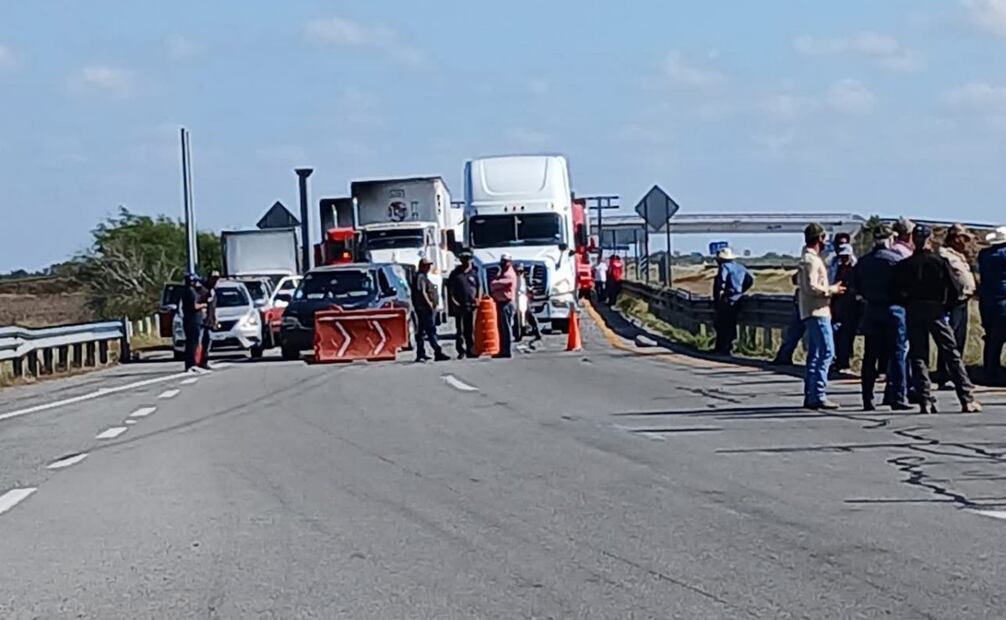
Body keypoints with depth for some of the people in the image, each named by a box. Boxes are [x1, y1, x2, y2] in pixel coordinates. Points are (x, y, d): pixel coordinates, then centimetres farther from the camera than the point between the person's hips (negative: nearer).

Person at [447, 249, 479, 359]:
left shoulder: (474, 273, 11)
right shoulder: (455, 274, 6)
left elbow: (479, 287, 16)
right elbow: (450, 288, 5)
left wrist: (477, 299, 2)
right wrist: (452, 300, -6)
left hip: (471, 305, 2)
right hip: (459, 305, -2)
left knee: (470, 329, 5)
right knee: (460, 330, -3)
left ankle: (470, 350, 10)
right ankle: (461, 351, -1)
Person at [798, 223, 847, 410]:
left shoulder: (808, 258, 19)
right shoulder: (811, 260, -13)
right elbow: (811, 287, -22)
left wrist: (830, 289, 16)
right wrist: (832, 289, -10)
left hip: (813, 312, 11)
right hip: (817, 312, -11)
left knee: (814, 354, 11)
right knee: (826, 351, -13)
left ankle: (810, 395, 12)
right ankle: (818, 395, -17)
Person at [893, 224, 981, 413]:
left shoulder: (904, 265, 0)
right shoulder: (940, 262, -3)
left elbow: (898, 291, -5)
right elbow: (955, 291, -6)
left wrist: (909, 305, 9)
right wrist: (945, 307, 9)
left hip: (913, 313, 1)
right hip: (936, 311, -1)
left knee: (918, 357, 6)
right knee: (952, 355, 3)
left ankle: (925, 401, -5)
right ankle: (967, 399, -2)